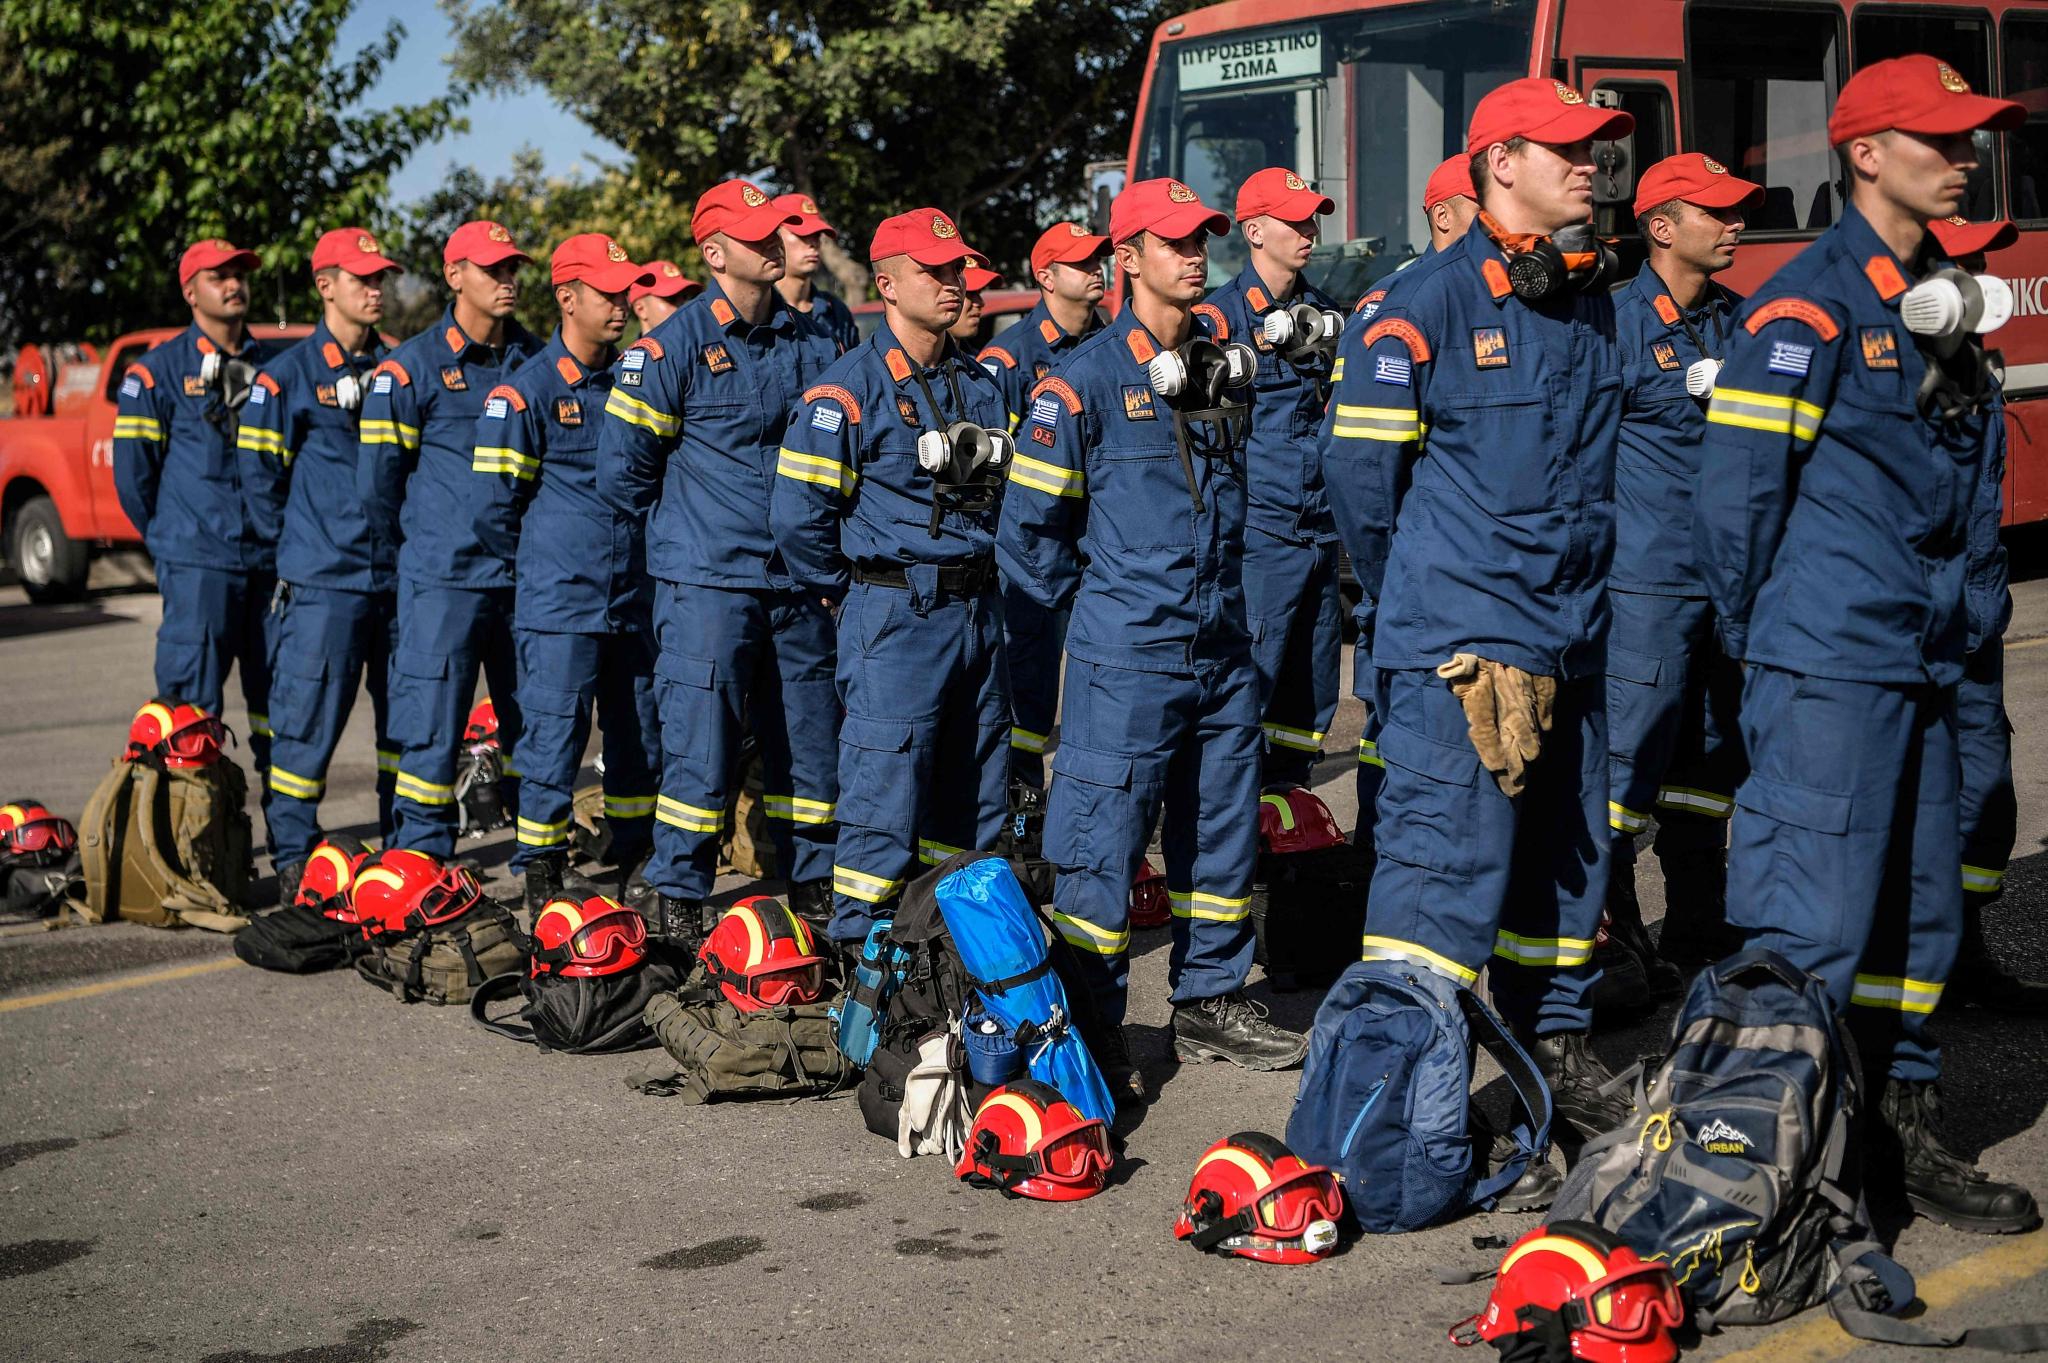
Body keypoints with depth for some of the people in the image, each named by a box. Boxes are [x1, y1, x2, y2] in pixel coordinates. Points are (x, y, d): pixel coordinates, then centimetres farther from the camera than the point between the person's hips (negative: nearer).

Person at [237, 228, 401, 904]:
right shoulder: (289, 375, -1)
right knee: (309, 715, -6)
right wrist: (308, 538, 7)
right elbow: (261, 473, 1)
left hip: (399, 569, 5)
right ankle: (293, 855, 3)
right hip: (322, 577, -5)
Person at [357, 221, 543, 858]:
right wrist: (417, 546, 8)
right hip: (444, 578, -4)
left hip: (524, 573, 5)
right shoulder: (412, 368, -3)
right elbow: (376, 478, -1)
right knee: (432, 725, -4)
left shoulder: (535, 359, 11)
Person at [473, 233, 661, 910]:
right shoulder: (526, 389, -6)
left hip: (633, 596, 6)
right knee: (553, 739, -5)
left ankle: (635, 868, 23)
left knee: (641, 737, 11)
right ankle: (539, 878, 5)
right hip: (560, 600, -6)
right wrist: (557, 543, 5)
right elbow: (501, 497, -4)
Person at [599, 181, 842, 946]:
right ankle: (675, 900, 6)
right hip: (707, 586, -5)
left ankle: (814, 892, 21)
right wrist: (685, 529, 6)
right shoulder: (674, 346, -5)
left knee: (811, 739, 9)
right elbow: (621, 466, -5)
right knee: (701, 742, -4)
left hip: (798, 584, 5)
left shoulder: (811, 345, 10)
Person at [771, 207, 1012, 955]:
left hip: (976, 610, 7)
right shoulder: (849, 389, -9)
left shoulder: (981, 386, 12)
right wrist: (852, 593, -2)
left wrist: (979, 578, 16)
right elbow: (798, 512, -13)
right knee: (885, 789, -7)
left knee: (977, 791, 11)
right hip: (894, 615, -6)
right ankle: (857, 952, 1)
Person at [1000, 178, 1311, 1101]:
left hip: (1223, 652, 7)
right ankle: (1089, 1031, 7)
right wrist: (1101, 601, 2)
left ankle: (1211, 1003, 26)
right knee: (1103, 847, -3)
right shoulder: (1086, 380, -8)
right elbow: (1028, 529, -5)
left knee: (1222, 834, 13)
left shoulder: (1222, 369, 12)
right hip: (1127, 658, -7)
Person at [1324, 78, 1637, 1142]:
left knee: (1567, 853, 15)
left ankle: (1553, 1047, 29)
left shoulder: (1594, 304, 12)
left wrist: (1578, 586, 18)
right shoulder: (1426, 305, -9)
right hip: (1457, 646, -7)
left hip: (1572, 639, 8)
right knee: (1450, 855, -9)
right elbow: (1361, 468, -6)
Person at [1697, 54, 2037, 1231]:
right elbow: (1738, 491, -13)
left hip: (1922, 664, 9)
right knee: (1812, 920, -8)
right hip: (1829, 664, -9)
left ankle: (1901, 1133, 25)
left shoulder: (1938, 302, 16)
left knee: (1921, 905, 13)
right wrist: (1760, 638, -5)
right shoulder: (1809, 304, -11)